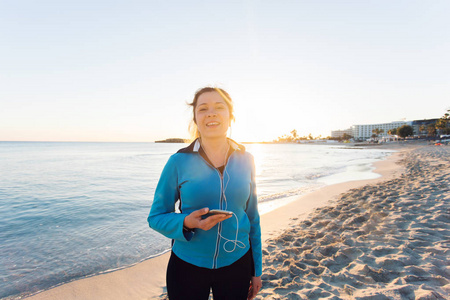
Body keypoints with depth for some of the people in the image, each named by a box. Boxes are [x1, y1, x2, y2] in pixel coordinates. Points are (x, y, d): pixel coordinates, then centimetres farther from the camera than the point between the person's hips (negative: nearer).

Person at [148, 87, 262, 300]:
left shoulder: (245, 160, -4)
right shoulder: (179, 162, -11)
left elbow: (252, 218, 3)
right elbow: (156, 218, -4)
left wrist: (257, 270, 7)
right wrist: (187, 223, -24)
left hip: (237, 264, 2)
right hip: (187, 266, -1)